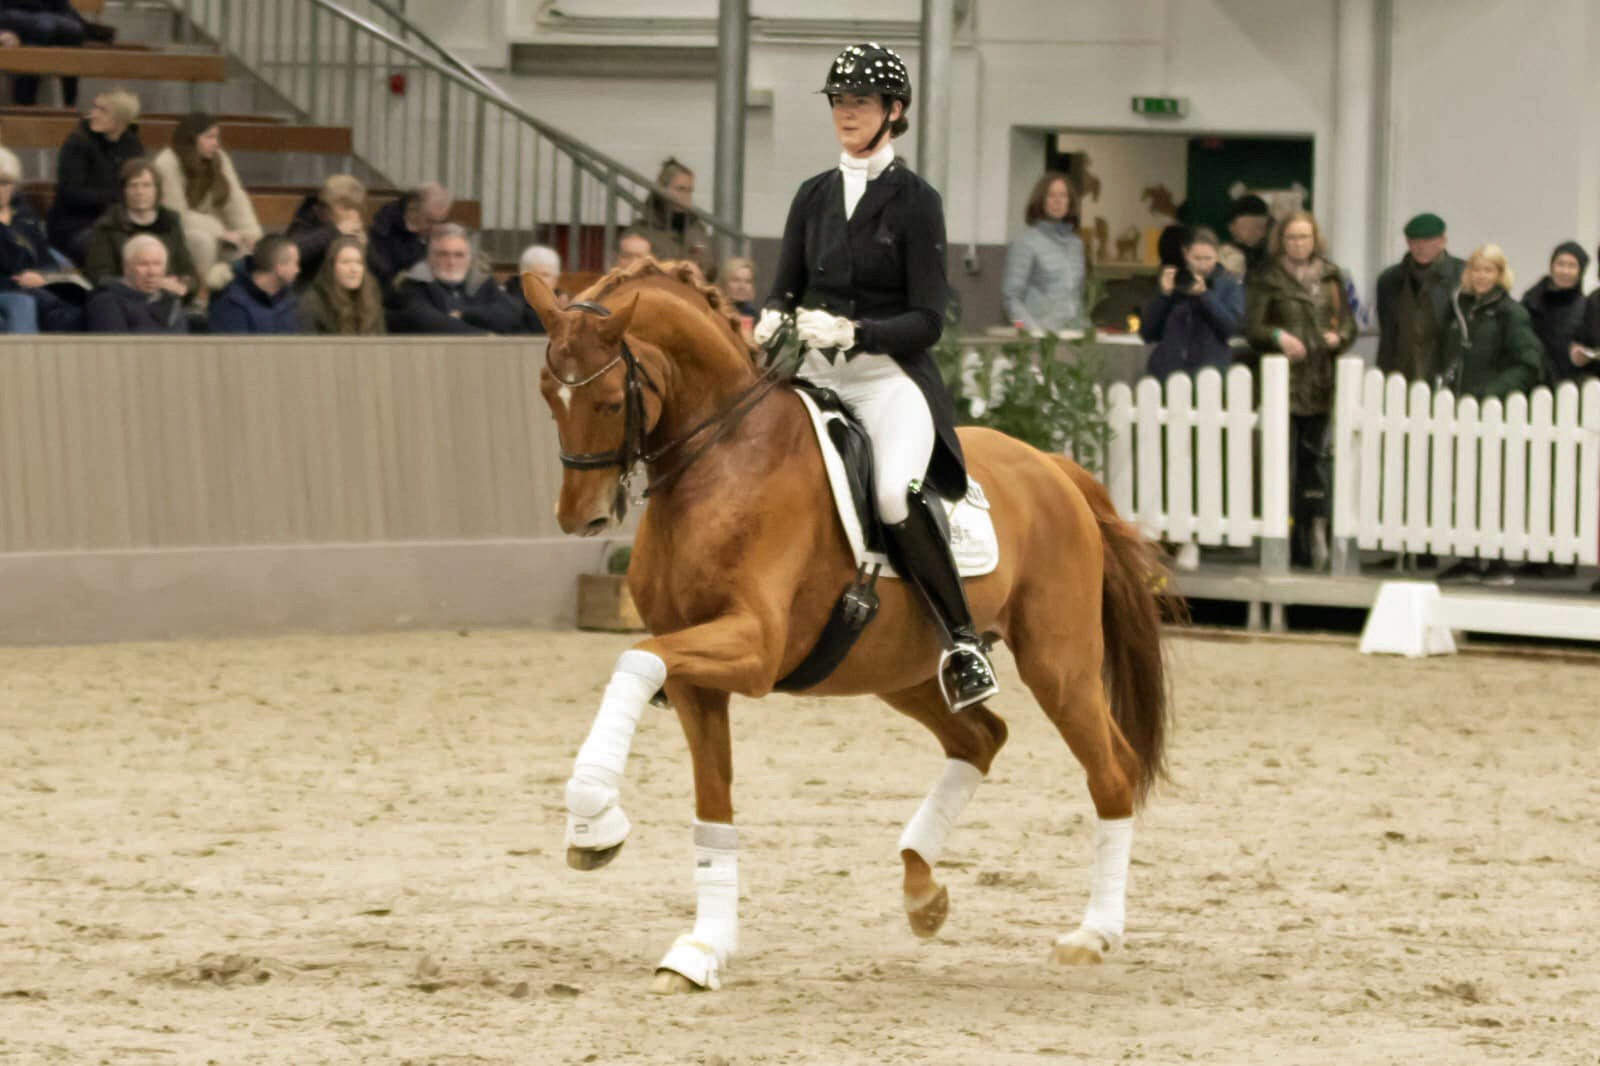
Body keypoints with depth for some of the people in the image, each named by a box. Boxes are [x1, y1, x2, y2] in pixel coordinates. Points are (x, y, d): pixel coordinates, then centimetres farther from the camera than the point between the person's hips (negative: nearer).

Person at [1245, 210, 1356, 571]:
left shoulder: (1329, 277, 13)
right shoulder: (1268, 277, 4)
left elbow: (1348, 323, 16)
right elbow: (1252, 328, -1)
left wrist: (1339, 337, -5)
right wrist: (1277, 336, -20)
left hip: (1319, 380, 3)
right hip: (1283, 379, -3)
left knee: (1315, 453, 0)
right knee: (1284, 457, -6)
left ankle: (1316, 527, 1)